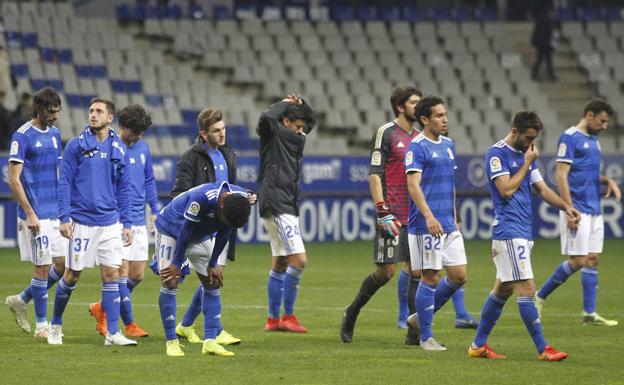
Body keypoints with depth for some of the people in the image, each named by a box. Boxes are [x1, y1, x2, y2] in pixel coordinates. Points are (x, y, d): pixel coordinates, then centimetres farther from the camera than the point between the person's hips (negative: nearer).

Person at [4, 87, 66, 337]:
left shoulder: (55, 134, 12)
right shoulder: (22, 136, -11)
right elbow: (13, 179, -13)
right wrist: (29, 213, -16)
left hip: (56, 213, 7)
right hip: (36, 215, -7)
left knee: (63, 264, 5)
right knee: (43, 267, -4)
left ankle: (21, 300, 21)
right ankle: (41, 324, 7)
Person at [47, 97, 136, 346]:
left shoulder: (119, 149, 7)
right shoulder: (76, 145, -2)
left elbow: (124, 189, 12)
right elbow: (65, 183, -2)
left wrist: (127, 223, 9)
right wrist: (64, 218, -10)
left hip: (110, 223, 3)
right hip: (81, 221, -2)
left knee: (111, 275, -2)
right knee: (72, 275, 4)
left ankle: (112, 333, 0)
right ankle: (55, 325, 21)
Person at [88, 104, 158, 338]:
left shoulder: (143, 148, 10)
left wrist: (155, 210, 16)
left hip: (139, 221, 7)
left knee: (137, 275, 6)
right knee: (122, 272, -7)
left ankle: (102, 309, 24)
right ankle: (129, 323, 1)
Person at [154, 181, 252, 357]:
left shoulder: (242, 199, -21)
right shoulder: (201, 198, -40)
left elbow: (224, 234, -7)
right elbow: (186, 231, -28)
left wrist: (213, 264, -1)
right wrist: (177, 264, -18)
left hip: (202, 236, 6)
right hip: (171, 229, -6)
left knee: (213, 283, -1)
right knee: (170, 282, -12)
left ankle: (210, 341, -3)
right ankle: (171, 342, -7)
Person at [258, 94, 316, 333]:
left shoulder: (293, 138, 17)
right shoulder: (273, 134, -7)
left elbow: (312, 120, 32)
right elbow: (267, 118, -29)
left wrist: (301, 104, 12)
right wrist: (285, 104, -10)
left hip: (287, 205, 10)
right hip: (276, 205, -10)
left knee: (280, 264, 11)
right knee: (299, 260, -14)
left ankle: (273, 319, 15)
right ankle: (288, 316, -10)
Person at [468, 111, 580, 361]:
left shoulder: (525, 154, 15)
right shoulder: (497, 154, -10)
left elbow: (542, 188, 17)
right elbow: (506, 190, -18)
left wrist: (566, 207, 2)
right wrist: (527, 164, -11)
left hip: (524, 232, 9)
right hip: (508, 230, -9)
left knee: (503, 289, 11)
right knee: (526, 288, -11)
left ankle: (478, 345, 18)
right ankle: (543, 349, -12)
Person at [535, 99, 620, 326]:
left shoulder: (593, 140, 16)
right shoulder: (570, 137, -10)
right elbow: (561, 175, -15)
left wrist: (608, 181, 7)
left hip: (594, 211, 8)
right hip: (578, 210, -8)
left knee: (592, 260, 5)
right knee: (578, 261, -9)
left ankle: (589, 313, 7)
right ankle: (539, 297, 6)